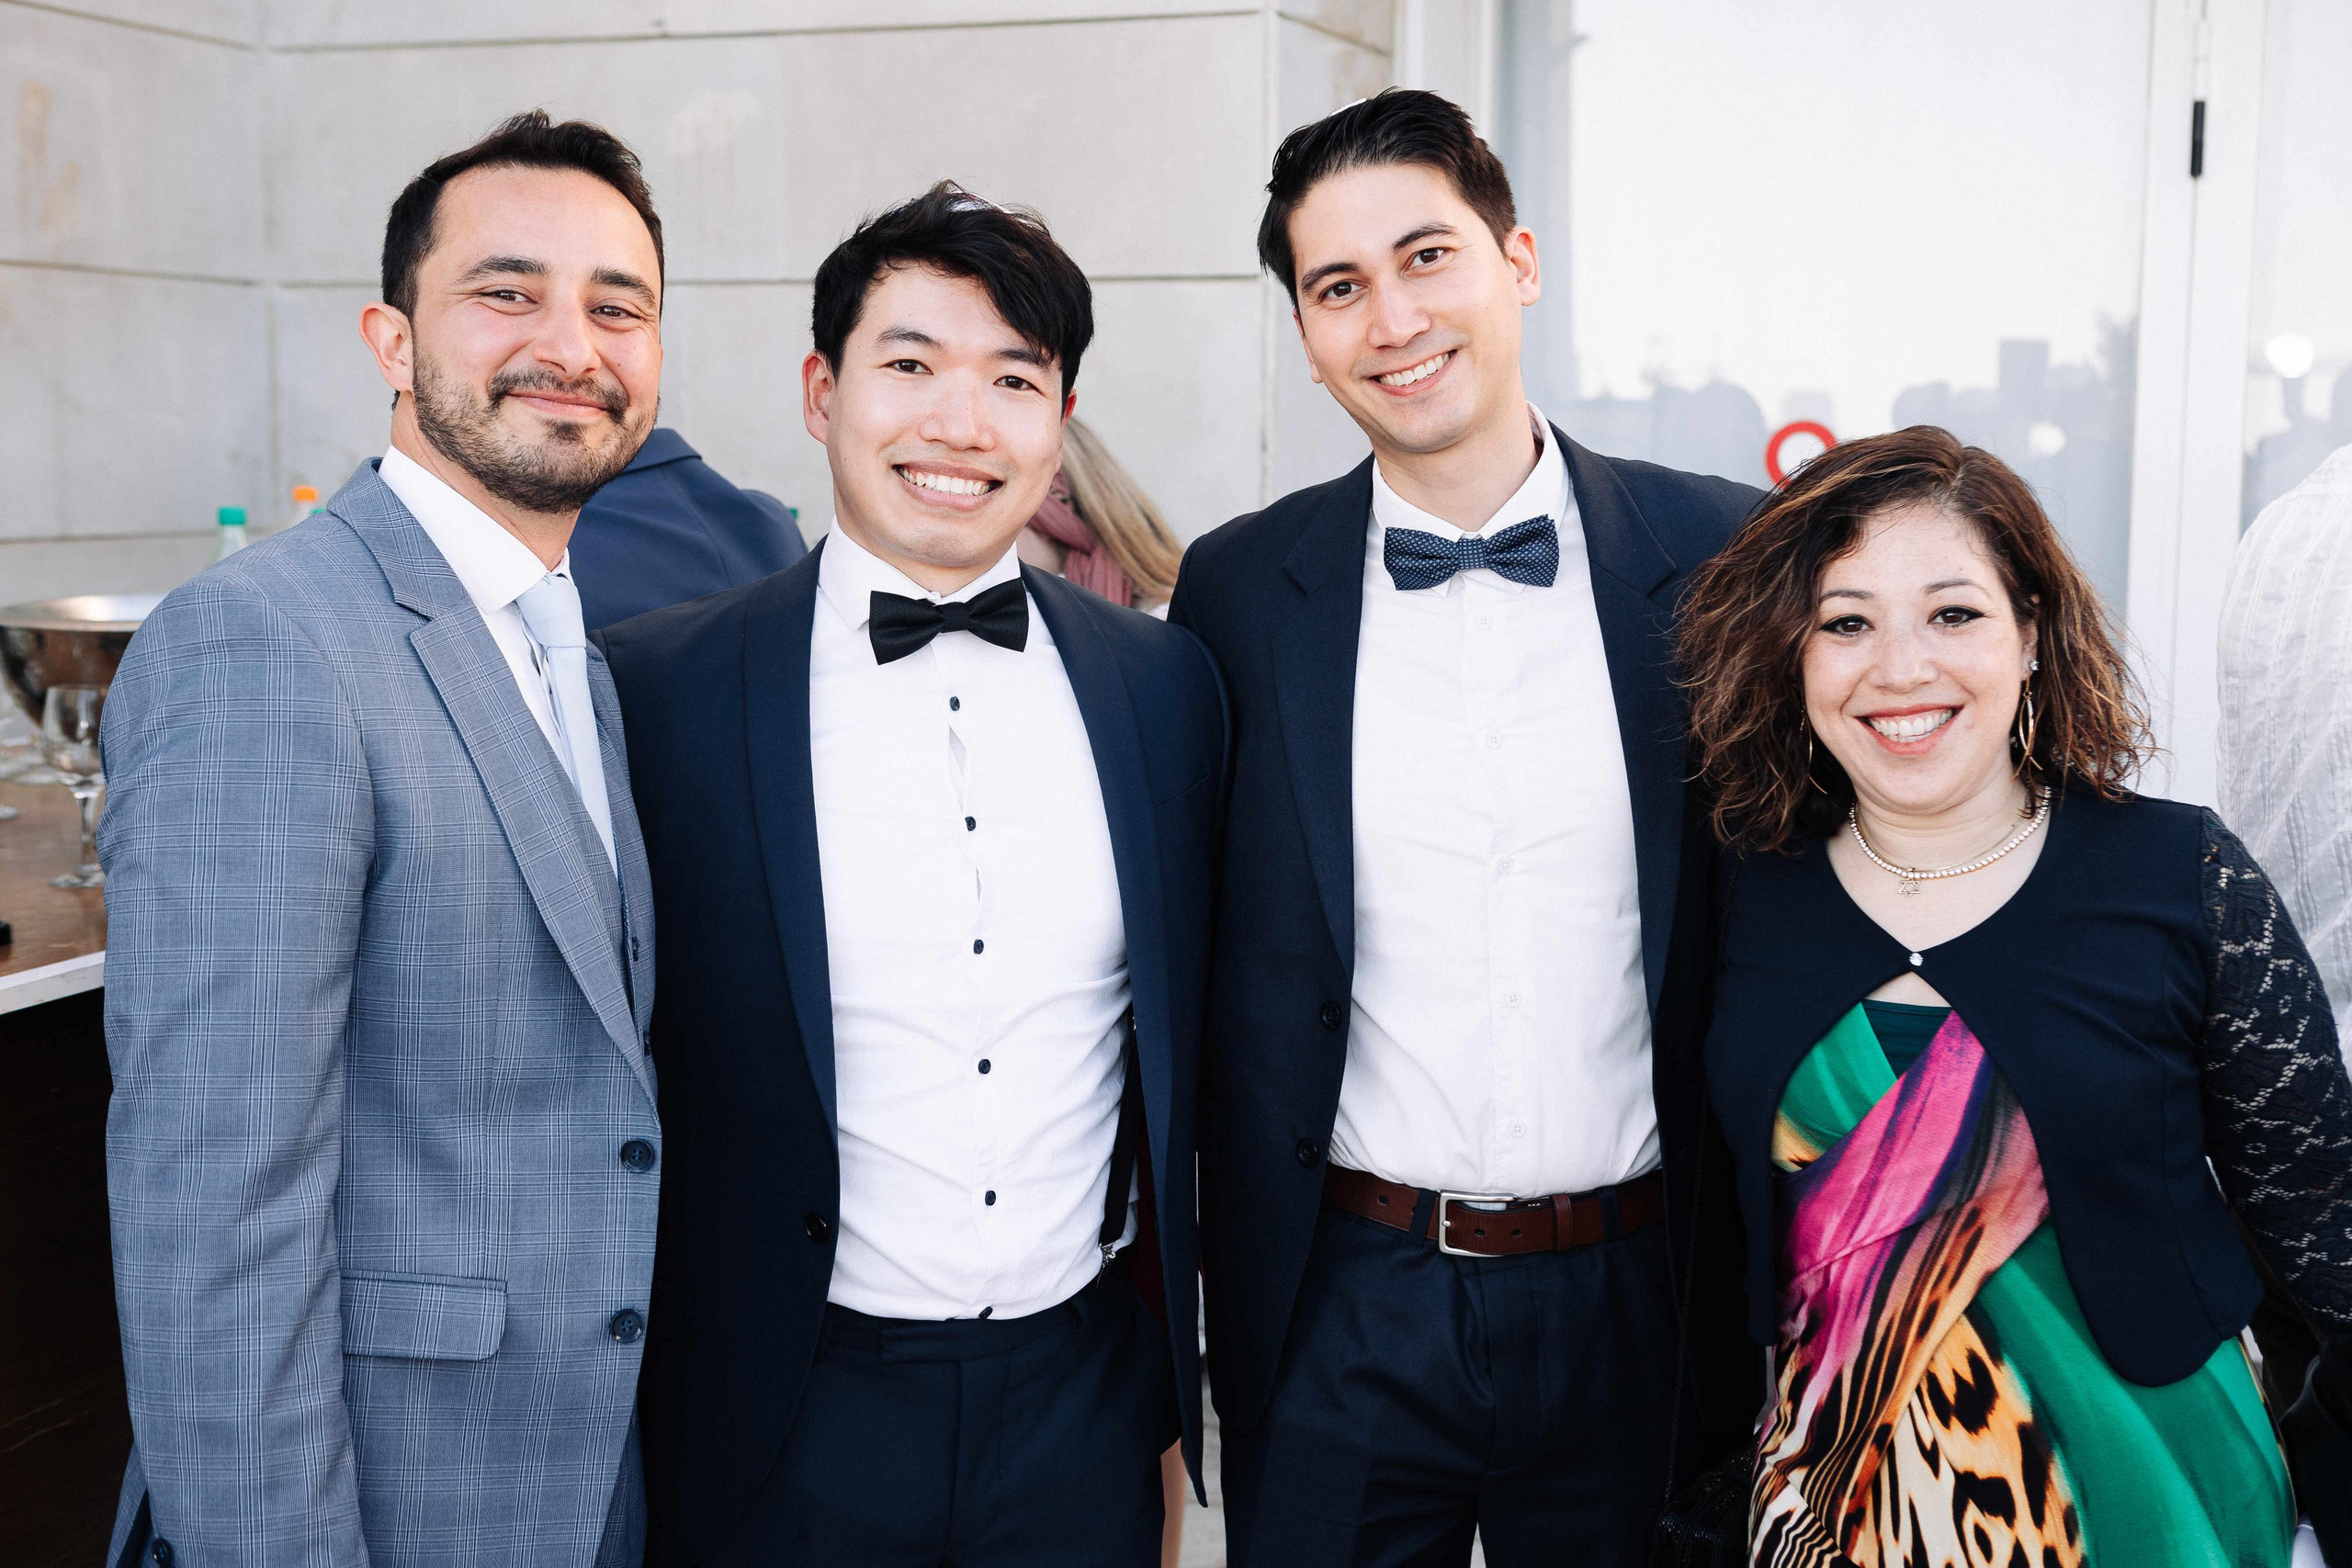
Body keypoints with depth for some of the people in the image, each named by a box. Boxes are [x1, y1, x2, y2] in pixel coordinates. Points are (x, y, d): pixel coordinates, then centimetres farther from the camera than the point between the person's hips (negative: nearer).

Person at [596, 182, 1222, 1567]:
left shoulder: (1169, 685, 1)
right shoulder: (659, 685, -9)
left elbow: (1182, 1057, 9)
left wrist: (1173, 1400, 12)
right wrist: (623, 1451, 1)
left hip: (1084, 1404, 3)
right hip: (792, 1424, -2)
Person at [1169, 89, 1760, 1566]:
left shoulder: (1719, 556, -4)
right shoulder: (1240, 590, -3)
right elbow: (1228, 984, 3)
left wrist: (1760, 1299, 2)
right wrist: (1228, 1310, 4)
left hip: (1632, 1309, 0)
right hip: (1346, 1316, 0)